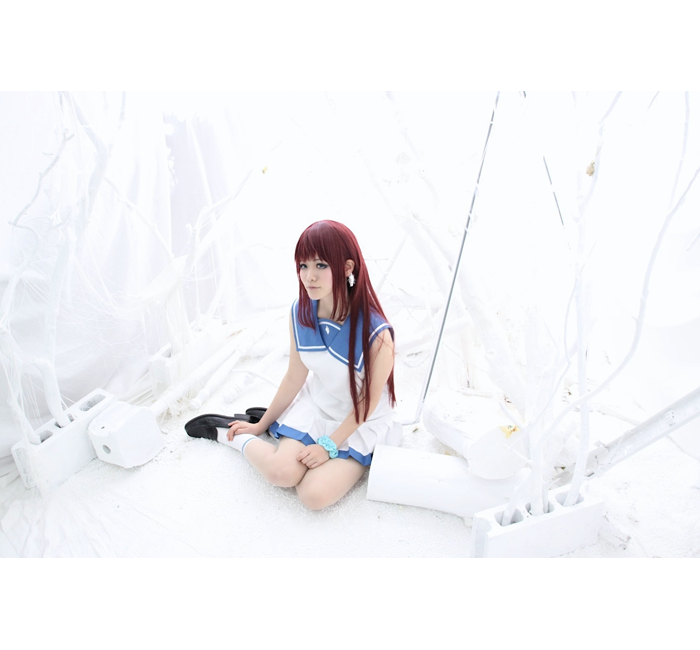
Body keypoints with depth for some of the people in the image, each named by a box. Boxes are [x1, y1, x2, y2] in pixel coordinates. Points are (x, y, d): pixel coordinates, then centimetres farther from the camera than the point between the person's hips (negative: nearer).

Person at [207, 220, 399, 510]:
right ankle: (234, 437, 11)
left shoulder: (376, 333, -29)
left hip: (361, 423, -3)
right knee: (280, 472, -17)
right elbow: (294, 378, -1)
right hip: (315, 407, 3)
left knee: (314, 495, -21)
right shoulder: (300, 313, -13)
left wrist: (328, 445, -14)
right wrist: (261, 424, 8)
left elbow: (368, 401, -15)